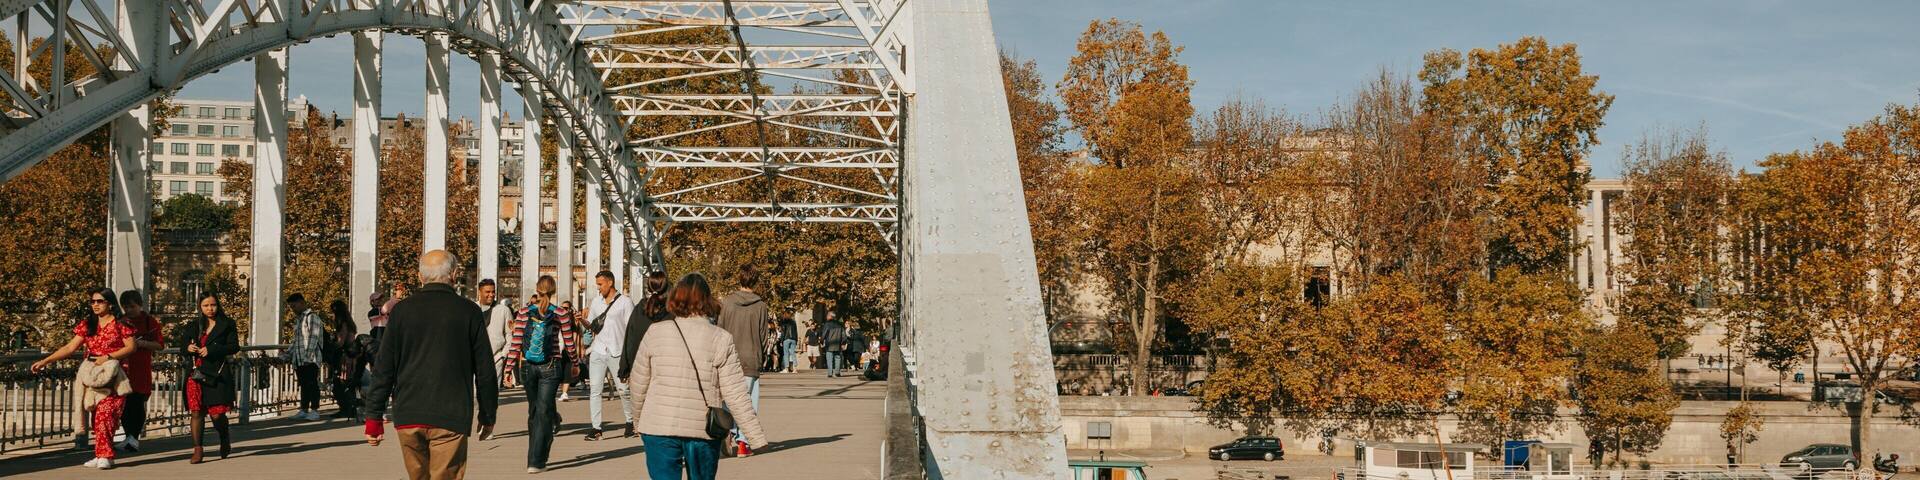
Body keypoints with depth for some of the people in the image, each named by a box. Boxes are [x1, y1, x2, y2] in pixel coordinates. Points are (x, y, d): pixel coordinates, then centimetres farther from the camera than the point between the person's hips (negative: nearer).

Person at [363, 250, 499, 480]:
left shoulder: (402, 310, 4)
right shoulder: (469, 312, 0)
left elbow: (383, 368, 4)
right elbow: (485, 370, 4)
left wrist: (374, 417, 9)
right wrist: (488, 415, 15)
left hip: (408, 417, 3)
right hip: (451, 418, -2)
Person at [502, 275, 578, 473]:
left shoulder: (523, 313, 0)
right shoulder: (561, 314, -4)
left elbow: (515, 344, -2)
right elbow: (569, 344, 1)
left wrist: (509, 369, 3)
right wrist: (575, 362, 18)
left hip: (527, 367, 2)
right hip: (550, 367, -2)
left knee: (533, 411, 16)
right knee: (543, 411, -2)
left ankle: (536, 458, 28)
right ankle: (536, 461, -8)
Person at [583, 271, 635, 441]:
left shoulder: (625, 302, -1)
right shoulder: (597, 302, 14)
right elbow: (591, 326, 18)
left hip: (616, 353, -4)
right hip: (598, 351, 4)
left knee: (623, 389, -1)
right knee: (594, 390, -3)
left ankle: (630, 422, 18)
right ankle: (596, 428, -1)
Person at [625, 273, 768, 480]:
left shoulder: (656, 333, -3)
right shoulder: (721, 339, -5)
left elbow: (639, 383, 5)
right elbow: (736, 395, -7)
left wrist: (640, 416, 23)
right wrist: (756, 437, -3)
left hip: (660, 429, -1)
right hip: (705, 431, 1)